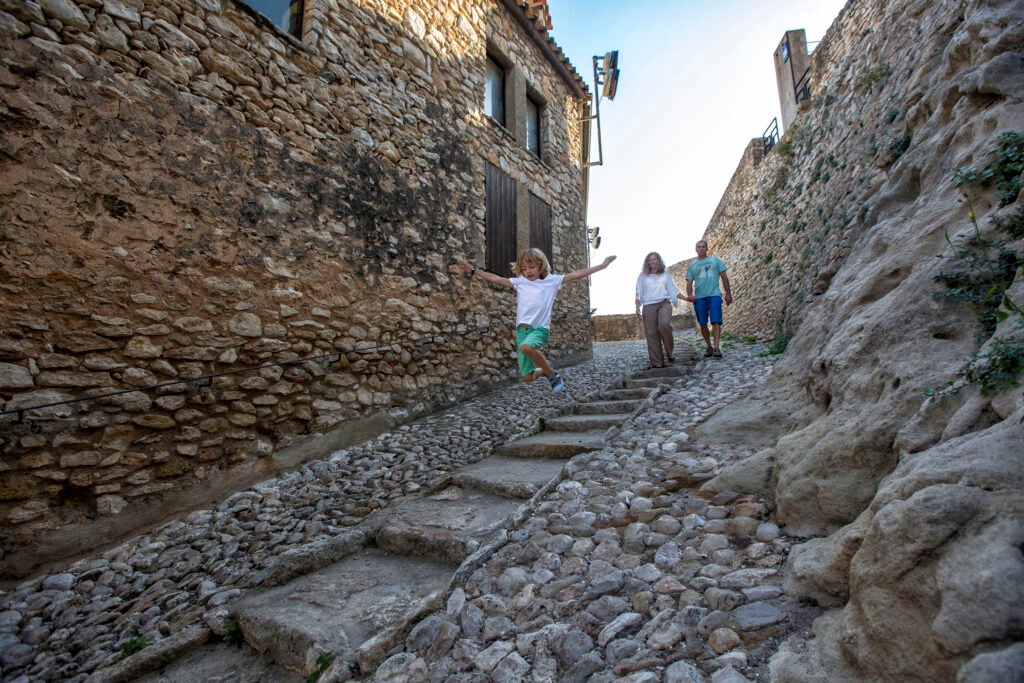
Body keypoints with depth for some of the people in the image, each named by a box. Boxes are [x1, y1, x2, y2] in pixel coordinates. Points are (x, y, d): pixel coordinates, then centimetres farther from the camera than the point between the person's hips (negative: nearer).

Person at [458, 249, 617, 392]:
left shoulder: (552, 280, 6)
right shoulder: (519, 282, 12)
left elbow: (576, 274, 4)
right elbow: (496, 279, 13)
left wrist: (602, 265, 2)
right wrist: (473, 270, 10)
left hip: (540, 328, -4)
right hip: (522, 329, 4)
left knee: (526, 347, -39)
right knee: (527, 377, 2)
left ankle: (550, 372, -12)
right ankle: (547, 370, 36)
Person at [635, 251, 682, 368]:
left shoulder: (665, 275, 18)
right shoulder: (643, 276, 15)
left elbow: (673, 289, 20)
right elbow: (639, 293, 10)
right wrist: (637, 307, -3)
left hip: (664, 303, 0)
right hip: (649, 306, 0)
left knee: (664, 325, -29)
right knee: (651, 333, -7)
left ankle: (669, 352, -11)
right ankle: (657, 362, -4)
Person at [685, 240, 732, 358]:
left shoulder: (715, 260, 13)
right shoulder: (692, 266, 15)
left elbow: (724, 277, 12)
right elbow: (689, 283, 8)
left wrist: (728, 293, 6)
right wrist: (689, 295, -12)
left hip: (714, 295, -2)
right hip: (699, 298, 2)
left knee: (716, 321, -13)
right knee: (703, 324, 3)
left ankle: (716, 348, -17)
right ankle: (709, 347, 16)